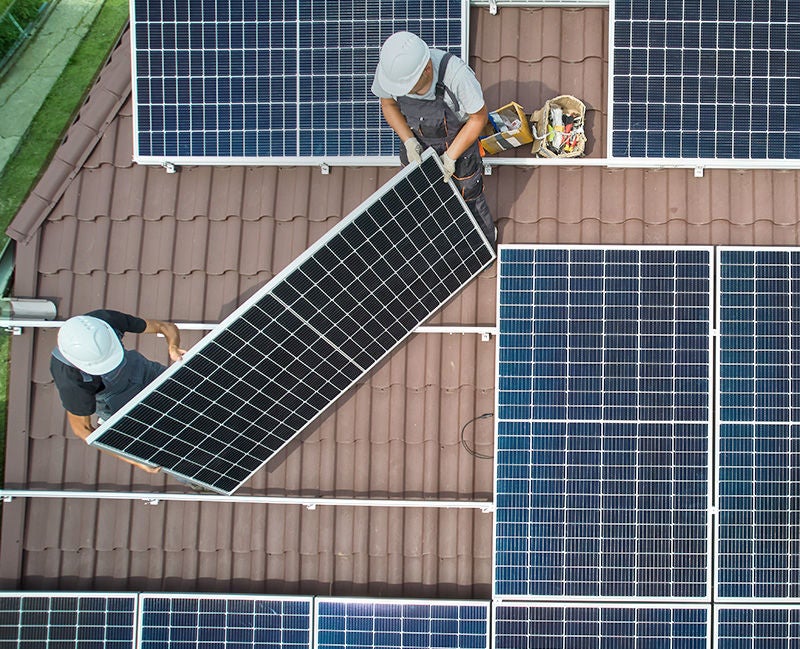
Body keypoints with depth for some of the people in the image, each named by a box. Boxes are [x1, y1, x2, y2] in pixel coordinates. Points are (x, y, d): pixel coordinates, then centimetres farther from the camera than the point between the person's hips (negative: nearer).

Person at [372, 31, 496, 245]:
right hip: (417, 141, 4)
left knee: (469, 198, 16)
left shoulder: (457, 74, -42)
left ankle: (485, 238, 48)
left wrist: (450, 156, -24)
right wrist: (409, 142, -19)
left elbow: (479, 117, -23)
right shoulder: (390, 67, -30)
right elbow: (388, 104, -8)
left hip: (458, 142, -3)